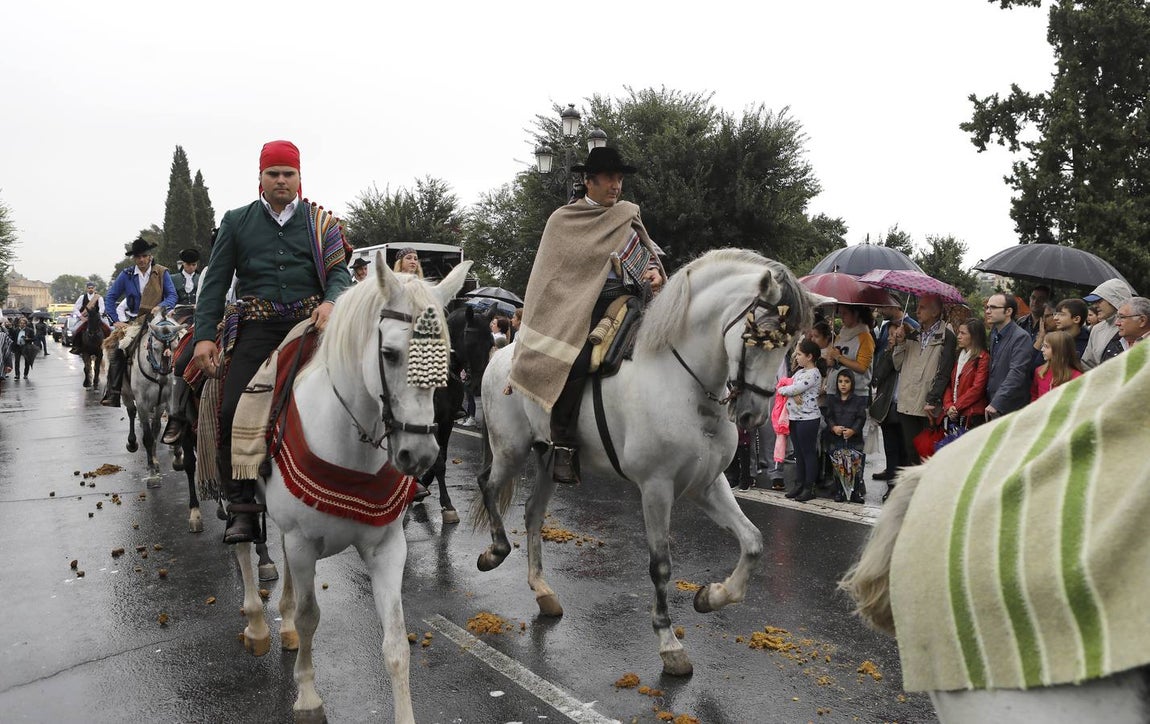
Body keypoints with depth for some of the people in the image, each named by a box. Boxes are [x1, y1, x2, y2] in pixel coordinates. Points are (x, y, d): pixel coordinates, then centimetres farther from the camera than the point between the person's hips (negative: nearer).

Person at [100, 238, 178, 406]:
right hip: (133, 321, 1)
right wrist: (115, 321, 1)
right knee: (117, 352, -16)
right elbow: (110, 297, 11)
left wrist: (160, 307, -19)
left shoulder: (162, 273, 4)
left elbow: (172, 296, 1)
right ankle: (113, 395, -15)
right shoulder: (126, 275, 7)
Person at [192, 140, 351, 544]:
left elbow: (339, 273, 6)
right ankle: (242, 508, -4)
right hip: (256, 327, 0)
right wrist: (204, 336, 2)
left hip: (311, 323, 0)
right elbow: (215, 281, 11)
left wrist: (330, 303, -17)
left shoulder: (320, 221, 13)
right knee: (233, 412, -14)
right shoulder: (237, 222, 14)